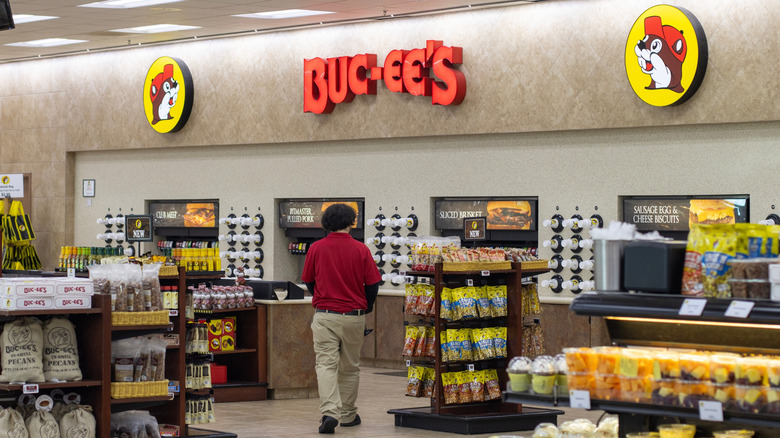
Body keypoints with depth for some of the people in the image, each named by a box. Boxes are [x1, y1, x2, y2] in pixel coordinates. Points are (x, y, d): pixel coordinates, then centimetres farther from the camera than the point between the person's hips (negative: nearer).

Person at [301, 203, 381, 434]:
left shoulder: (316, 248, -3)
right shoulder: (360, 249, -5)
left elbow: (308, 281, 8)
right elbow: (372, 284, -1)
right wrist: (366, 309, 18)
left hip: (324, 316, -1)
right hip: (354, 316, 1)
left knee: (326, 364, -4)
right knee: (350, 367, 14)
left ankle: (330, 412, -21)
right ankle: (348, 414, 25)